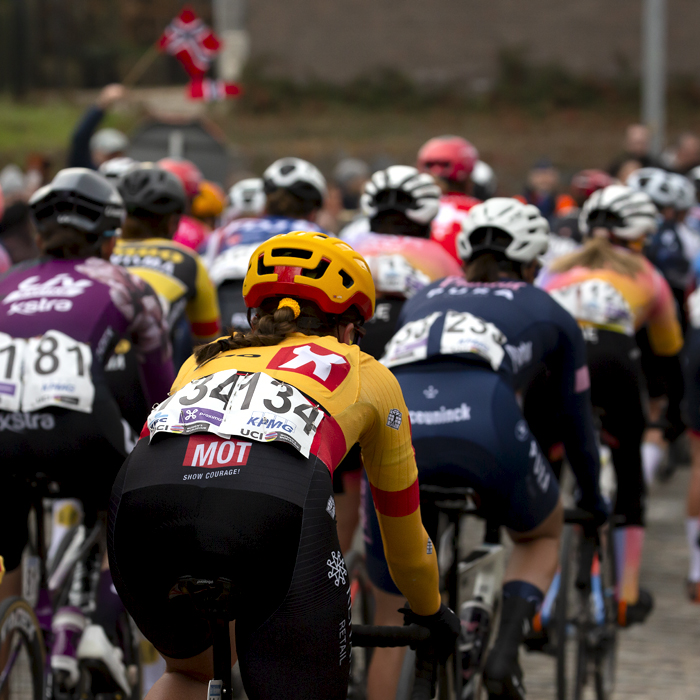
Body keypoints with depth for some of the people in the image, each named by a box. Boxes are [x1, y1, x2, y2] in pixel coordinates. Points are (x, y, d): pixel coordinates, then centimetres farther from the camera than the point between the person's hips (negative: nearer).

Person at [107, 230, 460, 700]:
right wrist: (432, 613, 63)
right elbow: (405, 537, 44)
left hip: (145, 491, 4)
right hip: (277, 503, -4)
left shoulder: (207, 359, 40)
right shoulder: (368, 376, 34)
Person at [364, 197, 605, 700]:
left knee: (392, 623, 16)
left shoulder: (425, 299, 38)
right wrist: (593, 498, 56)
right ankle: (507, 653, 5)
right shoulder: (547, 312, 31)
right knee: (542, 535, 30)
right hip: (483, 423, -2)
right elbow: (576, 418, 39)